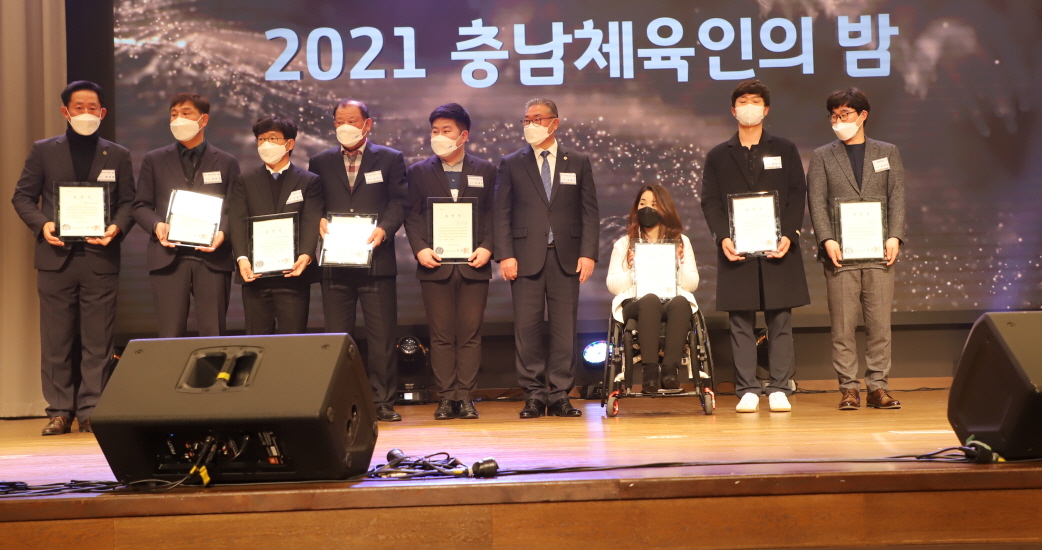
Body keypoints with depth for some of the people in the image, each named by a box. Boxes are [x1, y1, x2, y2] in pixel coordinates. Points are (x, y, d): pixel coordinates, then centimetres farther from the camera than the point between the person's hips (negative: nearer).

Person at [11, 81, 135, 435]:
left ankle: (91, 411, 6)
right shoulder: (43, 151, 11)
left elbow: (128, 202, 8)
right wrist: (41, 224, -10)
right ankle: (59, 411, 9)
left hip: (100, 258, 0)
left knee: (98, 341, 0)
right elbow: (23, 196, 9)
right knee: (56, 339, 2)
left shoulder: (118, 156, 12)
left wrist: (116, 227, -12)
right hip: (56, 257, 0)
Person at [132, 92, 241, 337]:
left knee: (213, 334, 0)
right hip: (168, 257, 1)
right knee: (170, 335, -1)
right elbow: (141, 205, 10)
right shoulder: (154, 160, 14)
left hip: (212, 259, 0)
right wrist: (156, 225, -10)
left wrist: (223, 232, -13)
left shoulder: (226, 163, 11)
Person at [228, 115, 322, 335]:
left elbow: (311, 224, -5)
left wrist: (305, 255, -23)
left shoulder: (309, 181, 8)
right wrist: (242, 258, -17)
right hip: (255, 274, 2)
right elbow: (238, 223, 0)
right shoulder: (243, 182, 14)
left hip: (292, 274, -2)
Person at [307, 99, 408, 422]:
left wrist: (384, 229, -16)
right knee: (337, 337, 4)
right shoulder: (320, 163, 16)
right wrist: (317, 222, -9)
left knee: (382, 336, -2)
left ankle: (383, 402, 5)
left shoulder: (390, 160, 8)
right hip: (334, 263, 2)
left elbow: (399, 202, 0)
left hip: (376, 260, -2)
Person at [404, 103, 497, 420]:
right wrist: (420, 249, -9)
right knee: (441, 335, 2)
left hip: (473, 264, 0)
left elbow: (493, 214, 6)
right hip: (435, 264, 0)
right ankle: (446, 397, 7)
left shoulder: (485, 171, 10)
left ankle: (466, 397, 6)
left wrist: (486, 247, -8)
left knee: (470, 334, 1)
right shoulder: (419, 172, 11)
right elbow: (412, 215, 6)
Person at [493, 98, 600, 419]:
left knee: (564, 328, 0)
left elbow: (589, 211, 7)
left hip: (566, 257, 1)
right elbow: (501, 213, 5)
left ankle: (559, 396, 8)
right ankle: (534, 395, 7)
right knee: (527, 328, -2)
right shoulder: (511, 164, 9)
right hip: (526, 257, 0)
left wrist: (588, 253, -4)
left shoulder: (578, 162, 11)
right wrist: (505, 255, -6)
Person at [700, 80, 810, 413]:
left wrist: (788, 235, -10)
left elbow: (797, 196, 4)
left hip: (778, 249, 0)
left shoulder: (785, 151, 11)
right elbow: (710, 202, 4)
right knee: (740, 323, 0)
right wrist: (723, 237, -11)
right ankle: (747, 390, 5)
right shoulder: (718, 156, 12)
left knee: (780, 321, 0)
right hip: (736, 250, 0)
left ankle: (779, 389, 5)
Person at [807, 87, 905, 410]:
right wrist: (827, 240, -12)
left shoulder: (887, 153, 15)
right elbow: (817, 203, 2)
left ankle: (878, 386, 7)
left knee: (880, 323, 1)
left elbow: (897, 199, 8)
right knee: (843, 325, -2)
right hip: (840, 254, -1)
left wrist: (895, 237, -7)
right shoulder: (822, 156, 11)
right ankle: (849, 388, 4)